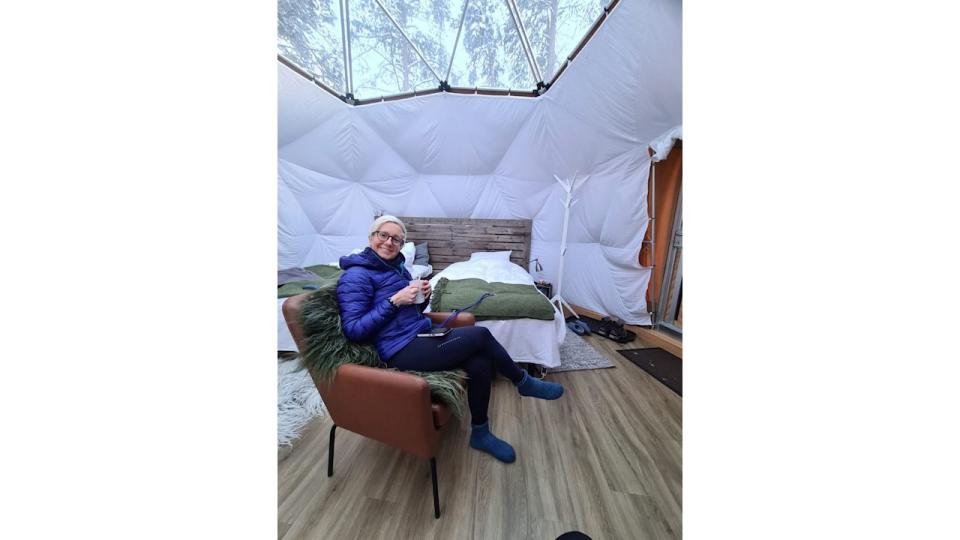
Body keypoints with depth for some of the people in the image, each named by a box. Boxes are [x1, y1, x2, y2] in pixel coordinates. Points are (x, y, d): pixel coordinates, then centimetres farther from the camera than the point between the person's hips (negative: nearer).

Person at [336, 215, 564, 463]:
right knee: (480, 335, -18)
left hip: (422, 335, 8)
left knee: (481, 363, -14)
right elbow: (353, 329, -14)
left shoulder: (396, 266, 15)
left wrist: (422, 296, -2)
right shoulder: (356, 275, -8)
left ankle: (480, 433, 9)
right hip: (400, 351, -8)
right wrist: (394, 301, -20)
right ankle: (524, 382, 8)